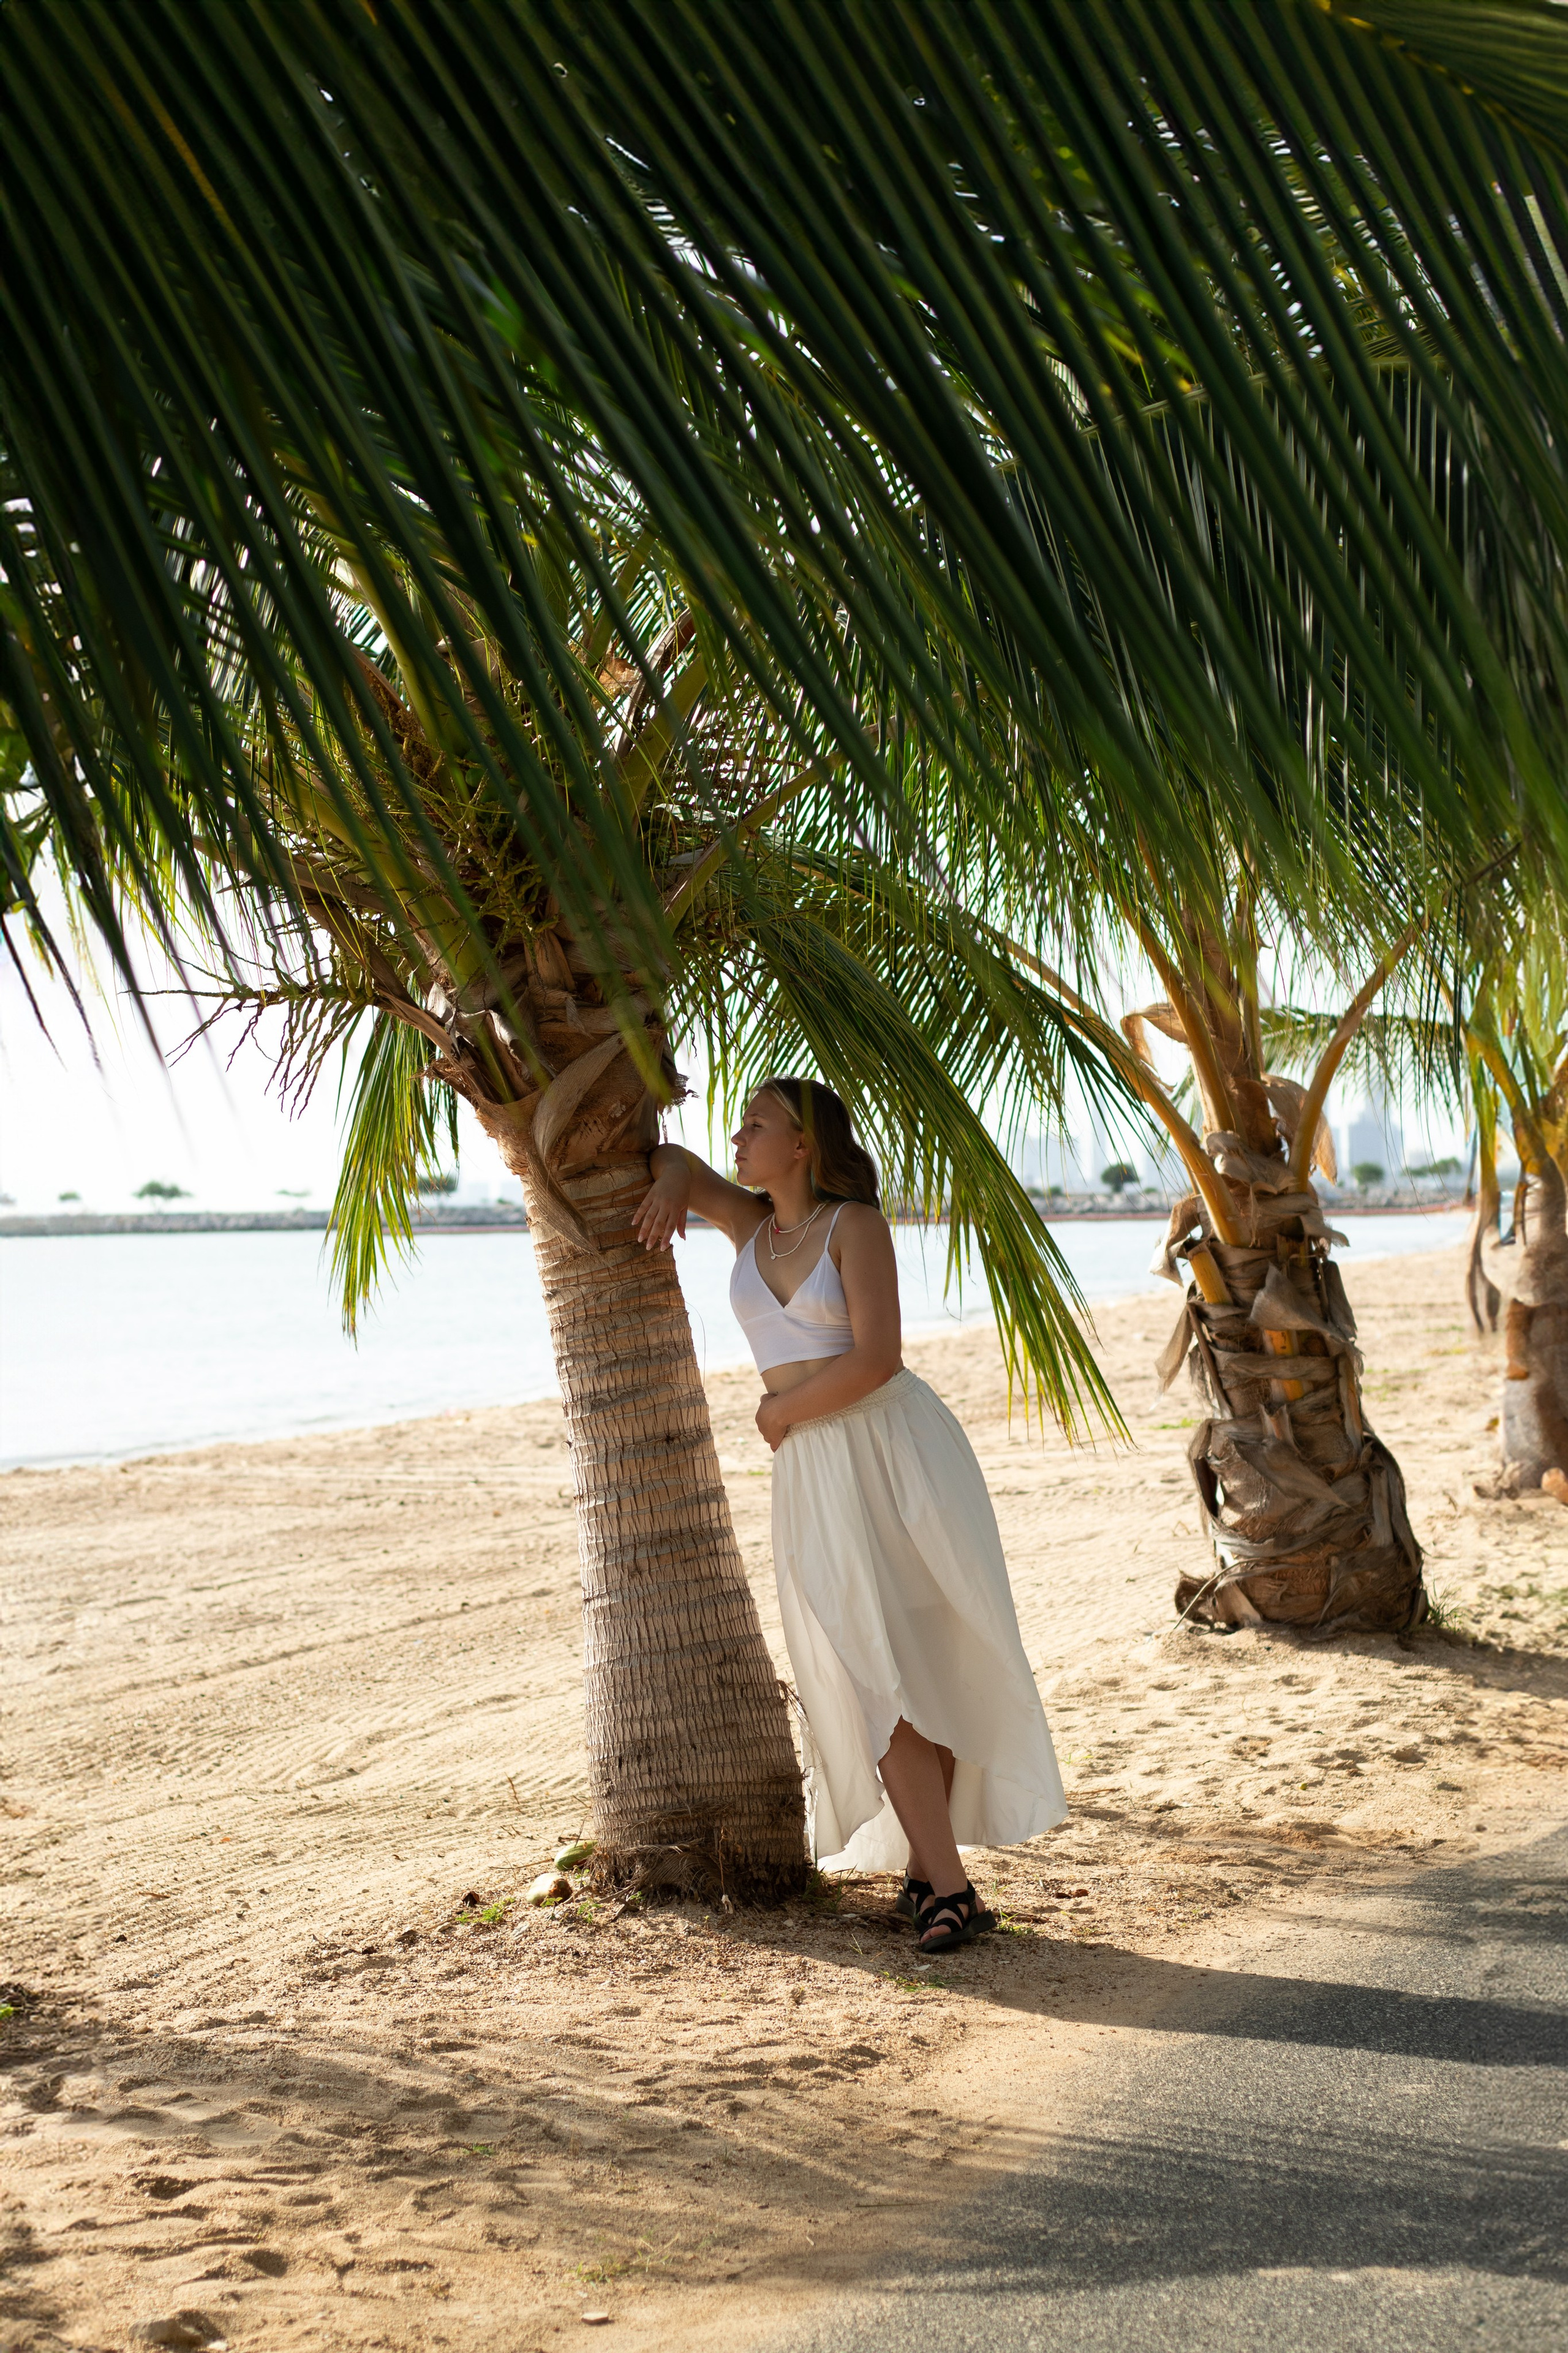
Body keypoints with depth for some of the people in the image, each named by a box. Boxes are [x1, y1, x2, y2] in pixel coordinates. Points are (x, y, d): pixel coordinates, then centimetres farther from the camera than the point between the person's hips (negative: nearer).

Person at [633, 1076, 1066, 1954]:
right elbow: (672, 1156, 25)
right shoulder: (751, 1222, 11)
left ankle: (924, 1867, 3)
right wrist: (670, 1184, 2)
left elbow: (877, 1358, -15)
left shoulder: (855, 1223, -6)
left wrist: (781, 1410, -4)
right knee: (877, 1676, -2)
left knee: (929, 1661, -2)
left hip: (899, 1450, -4)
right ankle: (948, 1885, 0)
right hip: (816, 1474, 4)